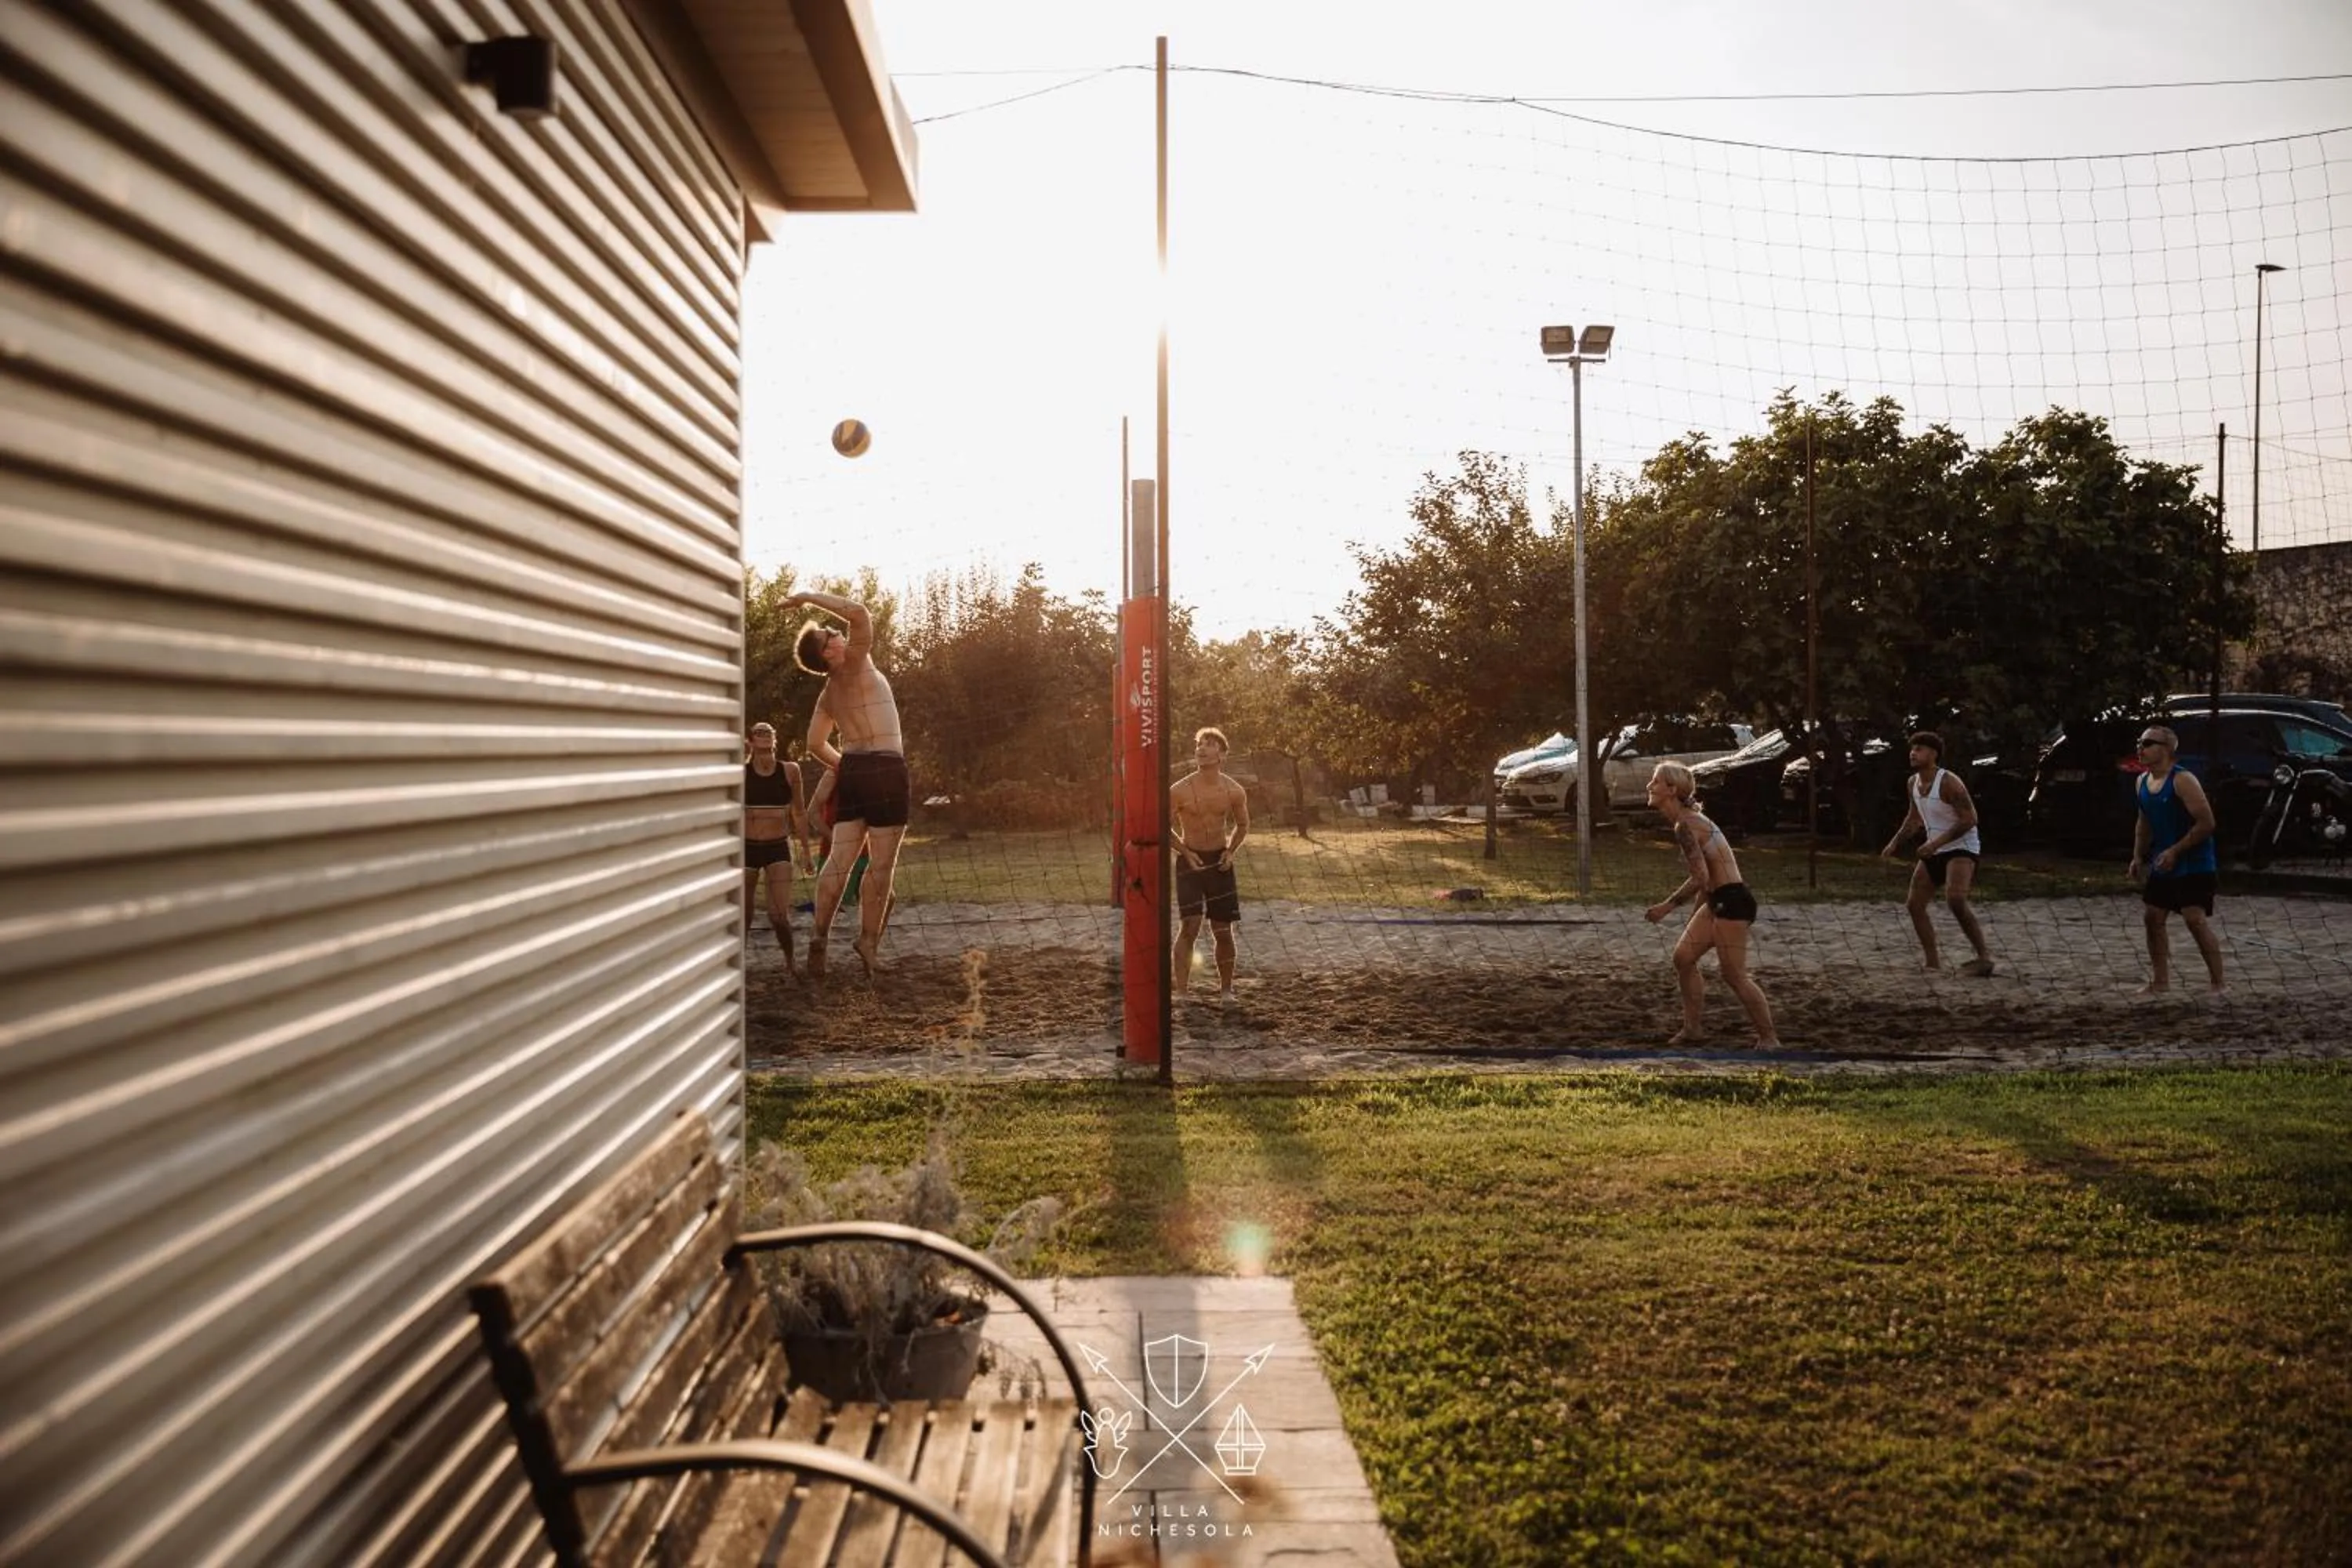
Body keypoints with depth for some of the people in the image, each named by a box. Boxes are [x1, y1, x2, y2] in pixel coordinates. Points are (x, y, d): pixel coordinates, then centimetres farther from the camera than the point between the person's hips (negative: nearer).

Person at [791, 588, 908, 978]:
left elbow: (816, 744, 18)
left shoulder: (829, 693, 13)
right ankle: (868, 940, 1)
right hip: (884, 770, -7)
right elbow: (859, 612, -20)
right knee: (882, 862, -1)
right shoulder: (854, 667, -9)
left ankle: (820, 934, -5)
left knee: (841, 856, 4)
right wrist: (812, 597, -12)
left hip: (853, 771, 7)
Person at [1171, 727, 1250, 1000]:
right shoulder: (1181, 790, -11)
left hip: (1220, 862, 2)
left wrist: (1231, 851, -1)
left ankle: (1226, 989, 21)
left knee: (1223, 931, 7)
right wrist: (1185, 852, -8)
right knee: (1190, 926, -12)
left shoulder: (1235, 792, -4)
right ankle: (1182, 991, -8)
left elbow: (1242, 825, 13)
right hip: (1190, 861, -2)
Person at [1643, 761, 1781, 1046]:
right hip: (1717, 901, 10)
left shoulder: (1685, 825, -17)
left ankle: (1769, 1038, 4)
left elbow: (1700, 877, -23)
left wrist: (1666, 907, -16)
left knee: (1734, 974, -5)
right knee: (1683, 956, 12)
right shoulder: (1688, 820, 14)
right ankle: (1694, 1028, 20)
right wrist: (1697, 912, 25)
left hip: (1732, 901, -10)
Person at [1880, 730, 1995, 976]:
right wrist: (1895, 843, 14)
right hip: (1934, 850, 9)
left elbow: (1970, 819, -22)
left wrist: (1937, 842, -27)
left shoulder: (1949, 783, -20)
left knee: (1955, 899, -29)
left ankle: (1984, 956, -21)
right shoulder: (1912, 783, 5)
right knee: (1914, 904, 4)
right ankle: (1933, 962, 11)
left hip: (1961, 847, -9)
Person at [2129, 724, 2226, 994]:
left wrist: (2175, 851, -22)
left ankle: (2217, 984, -6)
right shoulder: (2141, 783, 7)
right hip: (2163, 865, 8)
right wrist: (2138, 857, 11)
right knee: (2152, 917, 9)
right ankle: (2161, 980, 21)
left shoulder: (2183, 781, -18)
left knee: (2196, 920, -15)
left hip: (2194, 864, -8)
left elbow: (2206, 823, -21)